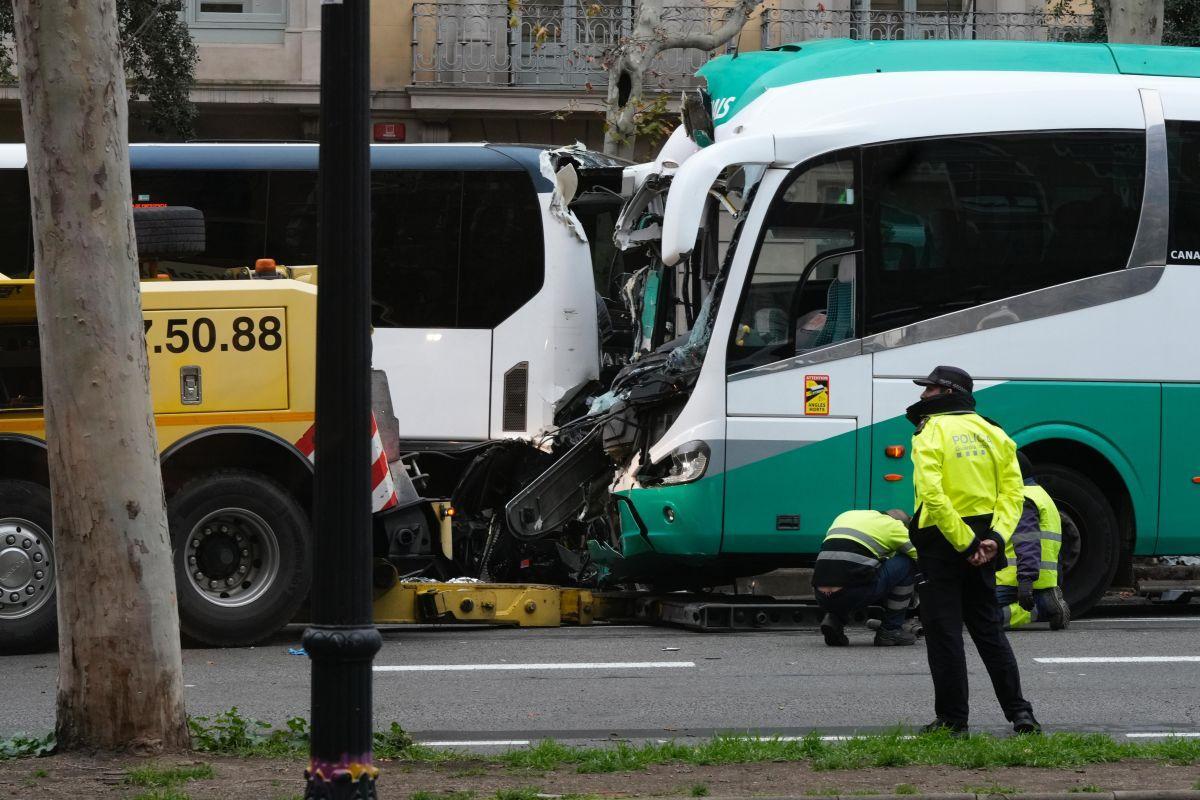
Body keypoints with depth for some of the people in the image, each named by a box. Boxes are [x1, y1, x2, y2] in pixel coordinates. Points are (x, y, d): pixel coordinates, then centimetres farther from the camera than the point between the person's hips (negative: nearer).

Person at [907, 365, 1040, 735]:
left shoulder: (931, 433, -10)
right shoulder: (992, 434, 10)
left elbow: (933, 496, -22)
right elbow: (1012, 491, 1)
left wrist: (965, 543, -19)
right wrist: (996, 538, -8)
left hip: (941, 543, -6)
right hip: (981, 542, 6)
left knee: (944, 635, 0)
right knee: (989, 631, 15)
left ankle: (952, 720, 1)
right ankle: (1019, 712, 11)